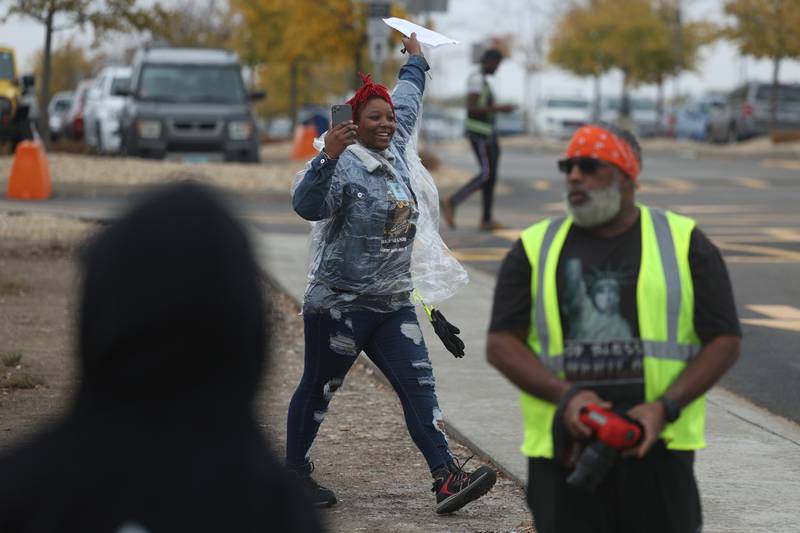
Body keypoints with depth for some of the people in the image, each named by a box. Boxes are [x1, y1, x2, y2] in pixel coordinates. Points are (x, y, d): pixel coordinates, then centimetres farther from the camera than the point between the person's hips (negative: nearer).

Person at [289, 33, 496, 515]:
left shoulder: (395, 154, 10)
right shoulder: (346, 165, -16)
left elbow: (407, 104, 29)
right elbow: (309, 206, -32)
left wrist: (416, 62, 41)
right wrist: (327, 157, -45)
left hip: (393, 303, 7)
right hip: (340, 302, -7)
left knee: (420, 385, -4)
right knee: (319, 390, 5)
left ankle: (447, 478, -10)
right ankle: (295, 471, 21)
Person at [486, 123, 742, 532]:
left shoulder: (684, 243, 5)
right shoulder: (535, 249, 9)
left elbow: (724, 343, 2)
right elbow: (500, 344, 3)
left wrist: (665, 407, -12)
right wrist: (565, 396, -14)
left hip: (656, 446, -1)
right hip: (563, 448, 1)